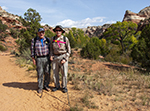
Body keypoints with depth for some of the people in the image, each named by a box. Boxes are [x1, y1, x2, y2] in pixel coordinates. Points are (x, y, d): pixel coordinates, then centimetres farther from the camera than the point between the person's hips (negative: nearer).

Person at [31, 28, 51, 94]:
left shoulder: (47, 40, 6)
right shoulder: (34, 40, 2)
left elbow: (50, 48, 11)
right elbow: (32, 49, 4)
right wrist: (33, 59, -1)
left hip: (47, 58, 2)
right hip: (39, 59, -2)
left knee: (47, 72, 5)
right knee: (40, 73, 0)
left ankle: (46, 85, 23)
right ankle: (40, 87, 14)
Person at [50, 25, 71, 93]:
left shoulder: (65, 39, -7)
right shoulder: (53, 39, 3)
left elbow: (69, 51, -4)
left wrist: (65, 59, -14)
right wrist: (51, 56, -3)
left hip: (63, 57, -3)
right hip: (55, 57, 3)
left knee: (64, 73, 1)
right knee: (55, 73, 8)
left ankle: (64, 87, 20)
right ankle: (57, 86, 27)